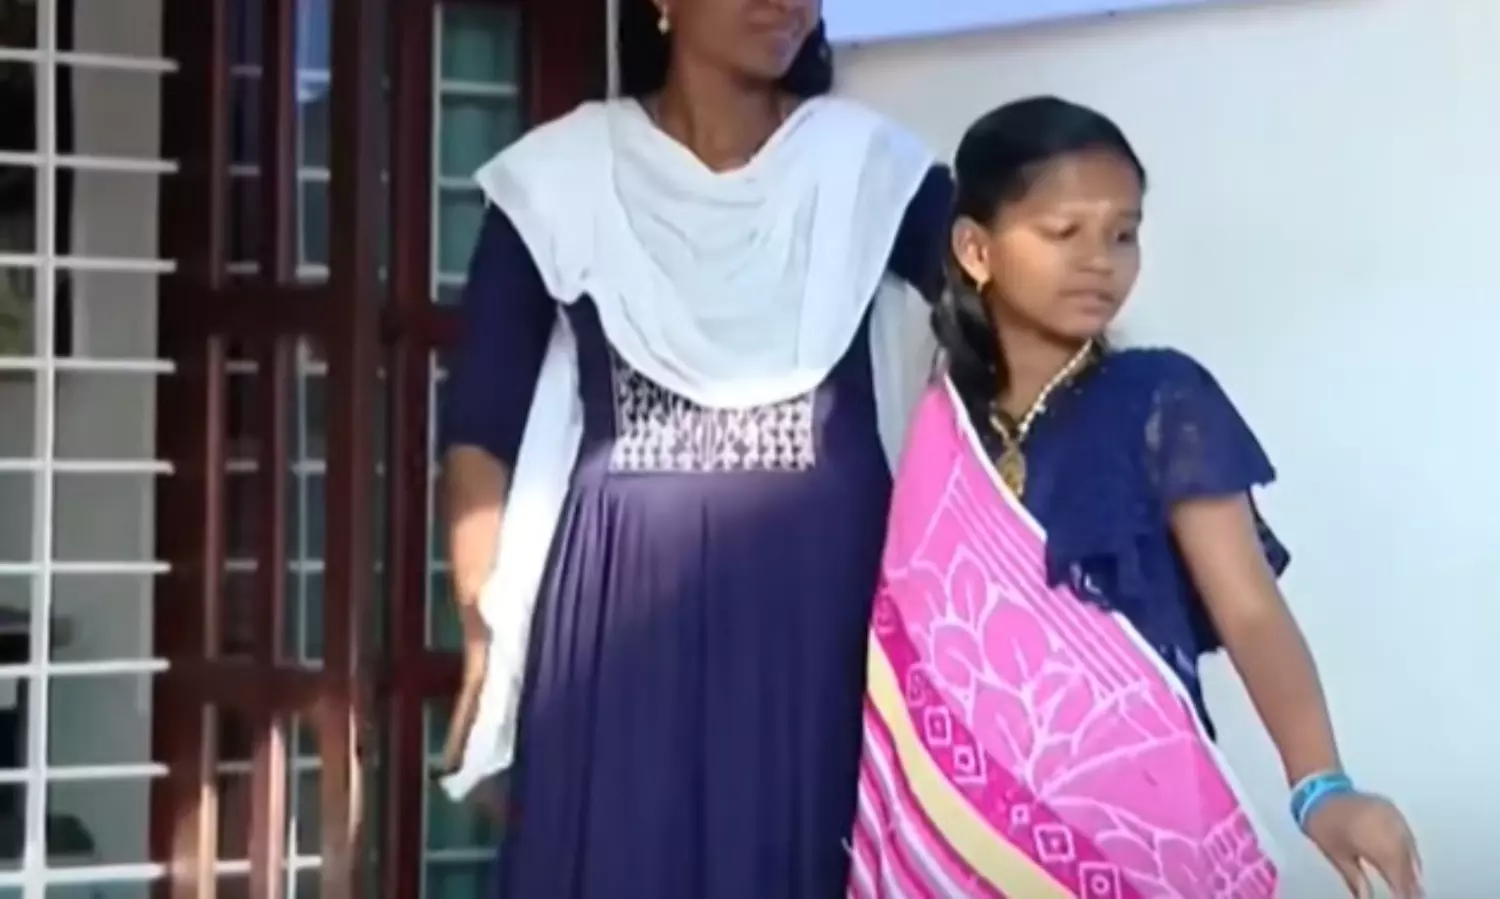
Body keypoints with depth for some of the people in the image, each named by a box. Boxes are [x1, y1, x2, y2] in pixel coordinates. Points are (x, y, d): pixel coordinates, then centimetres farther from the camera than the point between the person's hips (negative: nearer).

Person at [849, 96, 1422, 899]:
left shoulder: (1160, 403, -5)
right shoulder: (940, 420, 6)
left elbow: (1250, 609, -12)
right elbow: (912, 638, 9)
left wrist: (1320, 784, -26)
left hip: (1126, 811, -3)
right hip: (971, 817, 3)